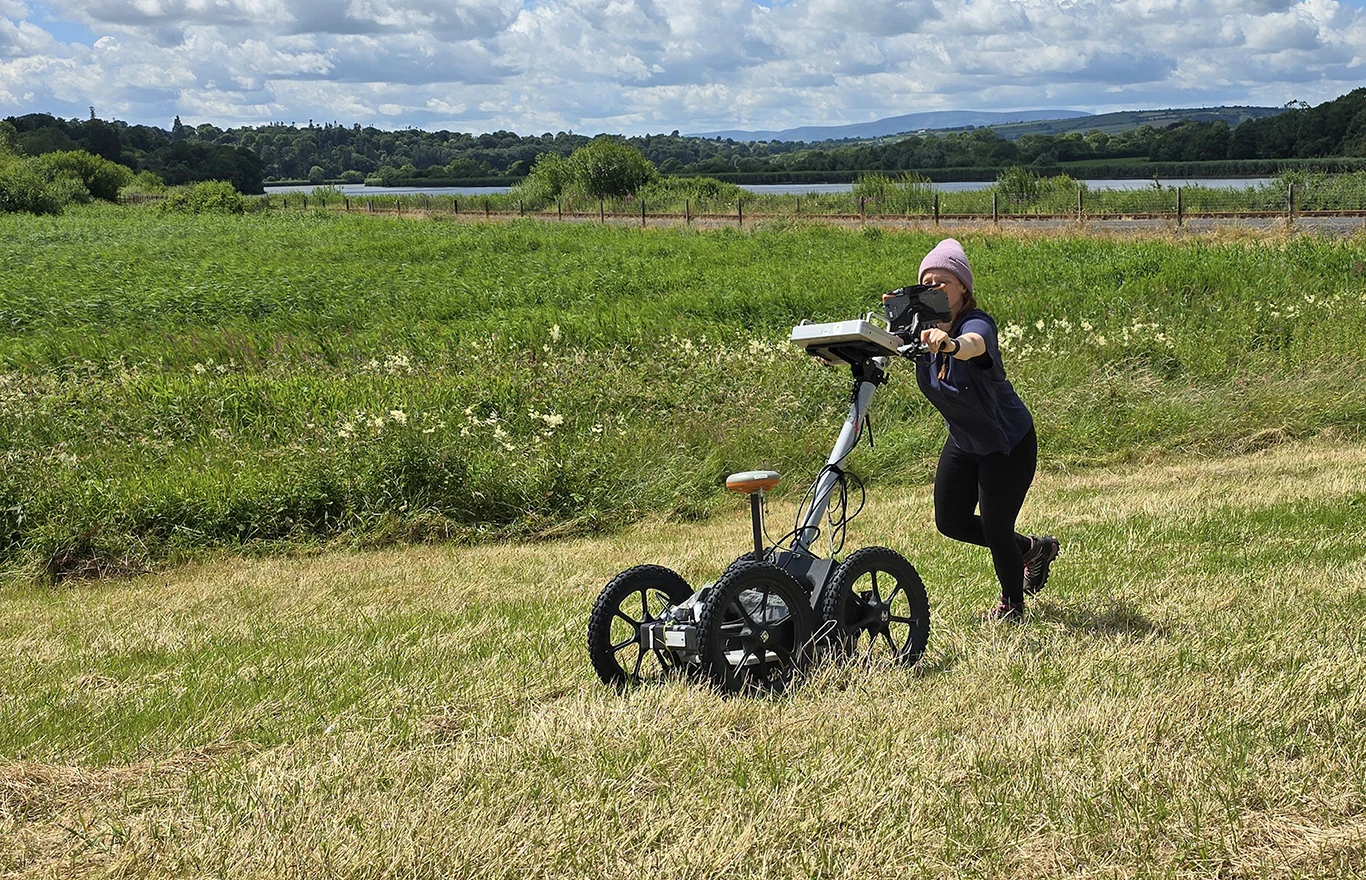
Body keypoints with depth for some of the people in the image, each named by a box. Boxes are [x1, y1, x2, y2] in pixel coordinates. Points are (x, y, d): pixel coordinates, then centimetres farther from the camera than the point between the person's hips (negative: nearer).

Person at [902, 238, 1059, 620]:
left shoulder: (976, 324, -30)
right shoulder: (922, 330, -10)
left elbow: (974, 344, -54)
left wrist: (951, 344, -77)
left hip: (1008, 445, -7)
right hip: (963, 443, 7)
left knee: (995, 528, -3)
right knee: (950, 522, 12)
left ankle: (1013, 603, 28)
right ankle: (1033, 549, 37)